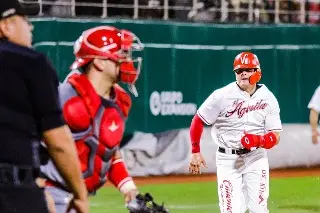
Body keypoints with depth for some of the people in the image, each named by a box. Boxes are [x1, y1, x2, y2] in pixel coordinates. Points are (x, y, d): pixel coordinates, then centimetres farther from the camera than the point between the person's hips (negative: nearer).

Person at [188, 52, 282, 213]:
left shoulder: (268, 99, -2)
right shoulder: (222, 96, -9)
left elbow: (275, 136, -3)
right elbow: (198, 121, -1)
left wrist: (258, 140, -24)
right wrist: (195, 152, -3)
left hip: (256, 157, 2)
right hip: (228, 159, -2)